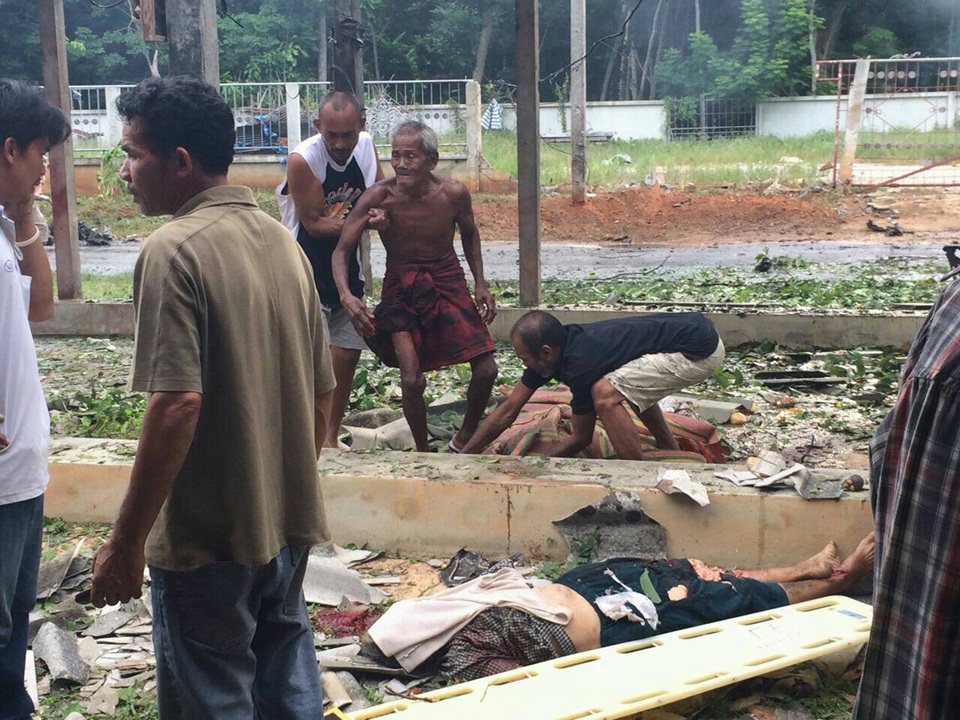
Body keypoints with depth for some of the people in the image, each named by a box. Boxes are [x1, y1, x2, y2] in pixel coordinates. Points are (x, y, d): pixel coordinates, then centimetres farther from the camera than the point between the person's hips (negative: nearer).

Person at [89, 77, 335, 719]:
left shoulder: (175, 250, -16)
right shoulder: (282, 241, 6)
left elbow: (177, 405, -24)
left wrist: (125, 542, -18)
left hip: (207, 535, -7)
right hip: (288, 524, 7)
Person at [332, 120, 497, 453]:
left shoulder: (454, 194, -16)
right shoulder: (378, 197, -22)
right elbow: (342, 250, -19)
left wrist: (480, 284, 2)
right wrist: (346, 295, -36)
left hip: (447, 281, 2)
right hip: (401, 288, -2)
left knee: (486, 371, 0)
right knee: (412, 380, -13)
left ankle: (465, 440, 28)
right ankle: (423, 452, 15)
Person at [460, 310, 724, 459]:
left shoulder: (580, 363, -21)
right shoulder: (560, 344, 4)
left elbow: (581, 438, -5)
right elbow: (509, 409, 11)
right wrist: (464, 456, 12)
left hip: (701, 351, -10)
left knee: (605, 393, -19)